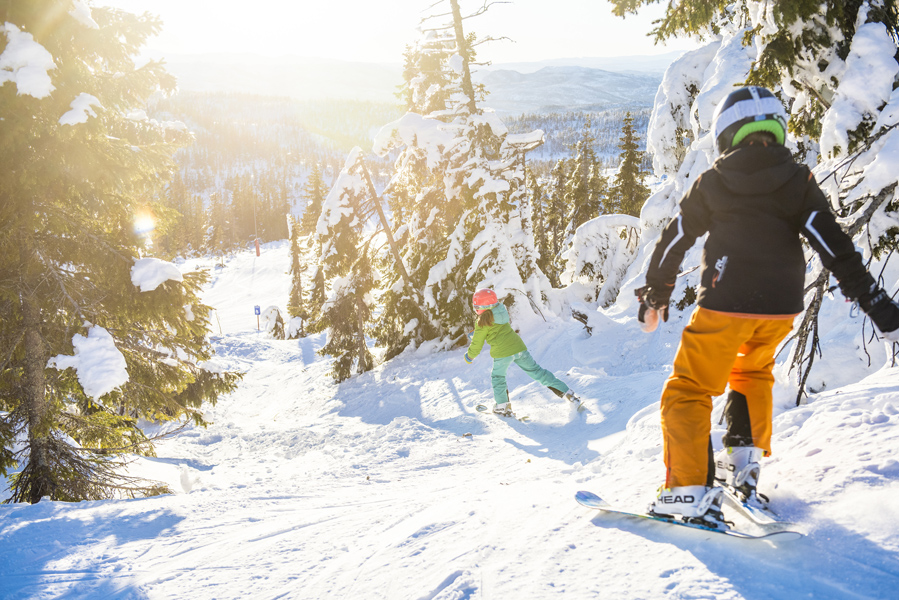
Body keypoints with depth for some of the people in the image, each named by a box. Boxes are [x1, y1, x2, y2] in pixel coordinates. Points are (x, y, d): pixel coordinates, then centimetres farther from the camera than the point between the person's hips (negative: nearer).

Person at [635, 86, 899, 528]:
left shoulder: (712, 182, 3)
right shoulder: (798, 180, 4)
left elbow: (673, 241, 9)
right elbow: (834, 246, -5)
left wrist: (654, 295, 23)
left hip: (725, 305, -3)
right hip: (782, 308, 3)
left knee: (688, 391, 4)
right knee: (752, 372, 30)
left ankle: (691, 490, -10)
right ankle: (744, 462, 22)